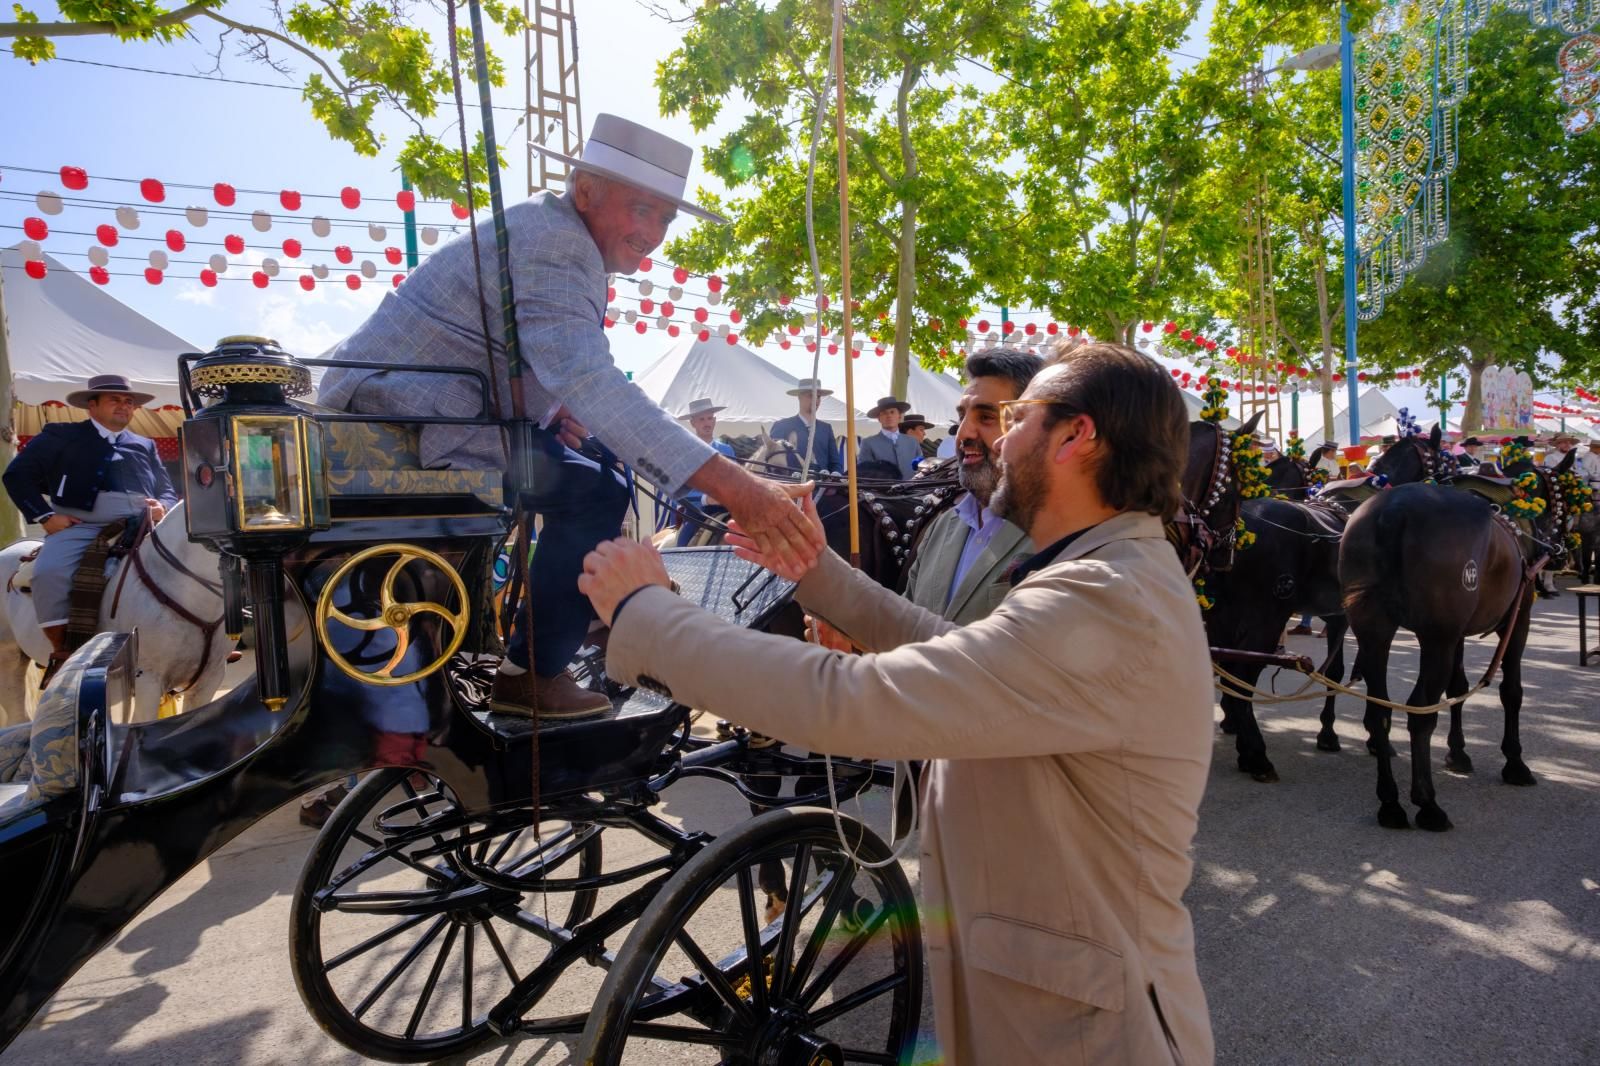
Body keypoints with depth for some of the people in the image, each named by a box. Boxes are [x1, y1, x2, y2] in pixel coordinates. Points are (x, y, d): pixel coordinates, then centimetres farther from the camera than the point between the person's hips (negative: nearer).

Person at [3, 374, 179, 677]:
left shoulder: (145, 446, 24)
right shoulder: (59, 436, 15)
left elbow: (168, 492, 24)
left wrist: (163, 507, -1)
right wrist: (45, 516, -4)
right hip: (79, 527, -3)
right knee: (49, 571, -31)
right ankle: (61, 652, -19)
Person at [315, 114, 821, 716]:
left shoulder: (556, 237, 12)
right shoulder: (549, 244, -21)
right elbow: (591, 382, -37)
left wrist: (553, 405, -2)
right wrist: (729, 483, -45)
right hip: (395, 416, -10)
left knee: (596, 451, 14)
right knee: (594, 492, -19)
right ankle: (533, 677, -7)